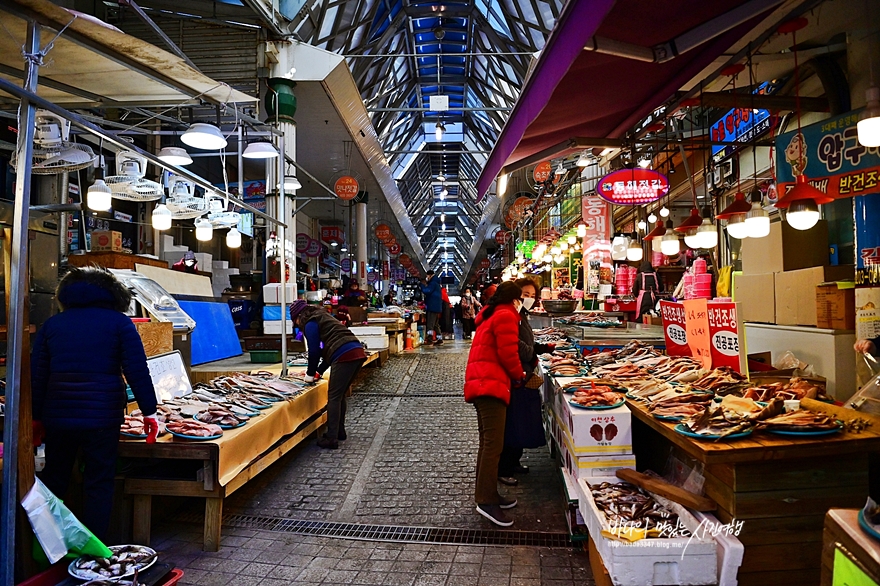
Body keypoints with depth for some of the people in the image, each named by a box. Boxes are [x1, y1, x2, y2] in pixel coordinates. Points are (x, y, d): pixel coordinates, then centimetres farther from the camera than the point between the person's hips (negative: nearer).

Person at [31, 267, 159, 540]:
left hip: (58, 415, 4)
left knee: (54, 479, 19)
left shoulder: (52, 324, 11)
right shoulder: (119, 322, 0)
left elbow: (37, 375, 10)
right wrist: (149, 412, -2)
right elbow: (137, 371, -5)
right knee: (98, 484, 6)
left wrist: (36, 417, 16)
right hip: (102, 415, -3)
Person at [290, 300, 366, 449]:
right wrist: (319, 371, 32)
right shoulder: (322, 317, 30)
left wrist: (310, 374, 14)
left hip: (345, 356, -9)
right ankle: (340, 432, 27)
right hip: (358, 353, 9)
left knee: (334, 397, -2)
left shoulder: (310, 323, 3)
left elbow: (314, 350, 1)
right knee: (340, 395, 19)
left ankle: (332, 439, -1)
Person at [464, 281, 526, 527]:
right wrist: (519, 375, 3)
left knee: (488, 442, 14)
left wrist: (514, 375, 17)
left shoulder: (491, 315, 23)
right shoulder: (506, 316, -7)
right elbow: (508, 354, -14)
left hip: (480, 382, 11)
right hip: (490, 384, -10)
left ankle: (488, 494, 21)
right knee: (494, 444, -11)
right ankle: (486, 501, -11)